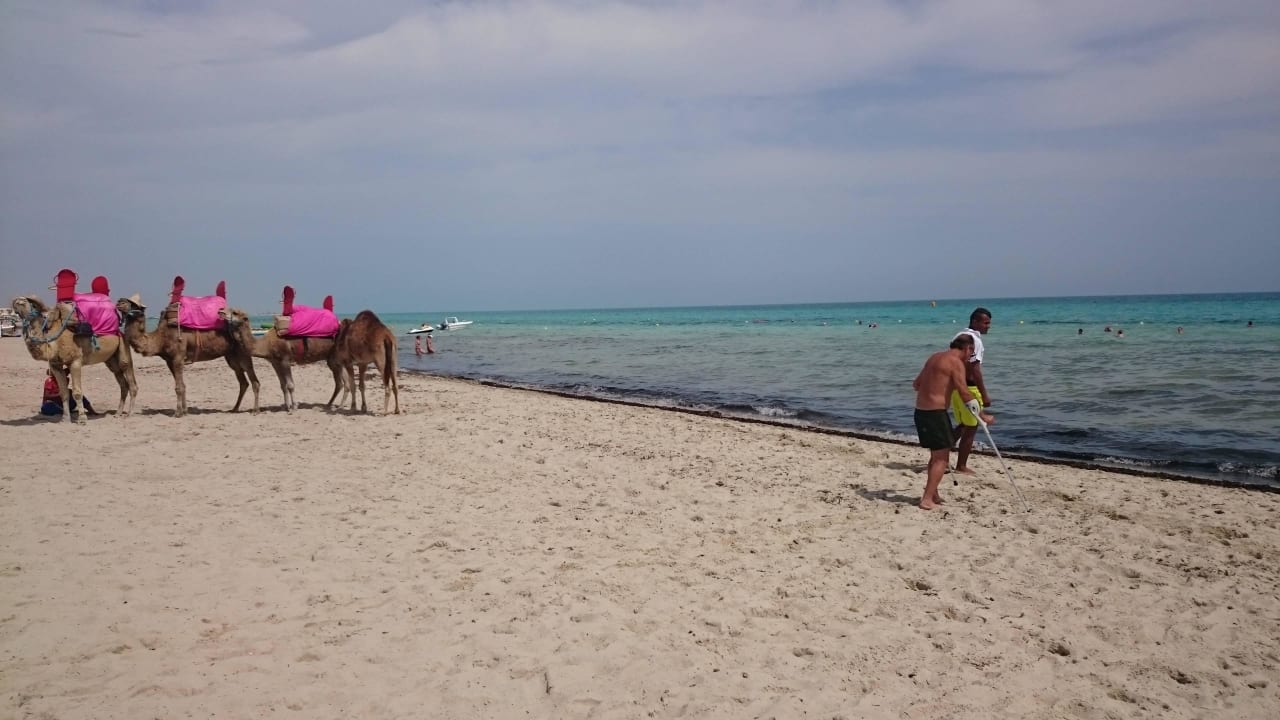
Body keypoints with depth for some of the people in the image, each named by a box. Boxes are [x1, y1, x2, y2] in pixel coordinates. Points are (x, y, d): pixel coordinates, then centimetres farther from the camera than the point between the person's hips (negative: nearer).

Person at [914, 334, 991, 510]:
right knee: (941, 457, -2)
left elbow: (916, 384, 24)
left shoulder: (935, 357, 15)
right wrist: (982, 415, -10)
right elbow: (965, 393, -17)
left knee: (936, 455, 20)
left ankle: (932, 494, 27)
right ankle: (927, 499, -7)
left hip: (920, 410, 9)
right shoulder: (956, 362, -10)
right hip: (936, 412, -9)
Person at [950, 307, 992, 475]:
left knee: (962, 425, 22)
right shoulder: (974, 340, -16)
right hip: (968, 388, -9)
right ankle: (961, 466, 8)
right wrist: (984, 394, -20)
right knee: (971, 428, 3)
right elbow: (975, 370, -22)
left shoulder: (959, 336, 12)